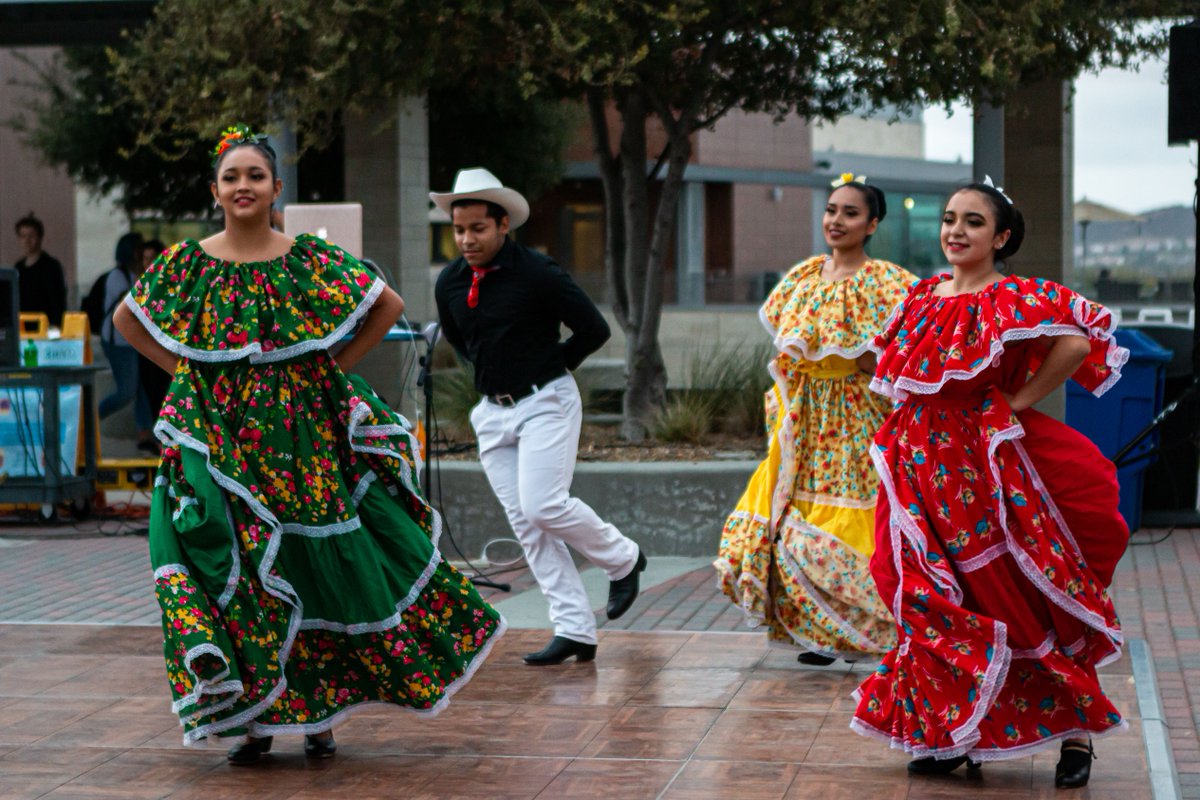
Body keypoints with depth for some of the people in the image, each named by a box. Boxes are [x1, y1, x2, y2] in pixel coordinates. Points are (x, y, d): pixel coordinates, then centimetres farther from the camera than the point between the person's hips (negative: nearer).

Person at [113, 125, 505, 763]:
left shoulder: (311, 259, -1)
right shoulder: (188, 263, 1)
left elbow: (388, 306, 8)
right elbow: (126, 318, 15)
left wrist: (333, 368, 3)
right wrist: (185, 370, 5)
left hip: (305, 436, 0)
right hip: (220, 439, 0)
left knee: (316, 562, 0)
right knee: (236, 567, -3)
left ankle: (318, 710, 13)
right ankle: (253, 717, 7)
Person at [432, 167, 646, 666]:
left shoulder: (537, 273, -12)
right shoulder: (448, 283, 5)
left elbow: (594, 329, -6)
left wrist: (551, 365, 1)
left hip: (545, 404, -6)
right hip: (492, 413, 6)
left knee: (543, 505, -19)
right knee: (525, 524, 1)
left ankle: (623, 559, 10)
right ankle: (574, 631, 3)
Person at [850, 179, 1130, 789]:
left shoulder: (1015, 300, -11)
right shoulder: (924, 296, 10)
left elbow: (1075, 344, -27)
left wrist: (1018, 402, -18)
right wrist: (915, 429, 12)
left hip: (987, 467, -6)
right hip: (923, 463, 6)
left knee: (1020, 601, -1)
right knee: (936, 600, 7)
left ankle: (1076, 731, 12)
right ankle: (951, 735, 17)